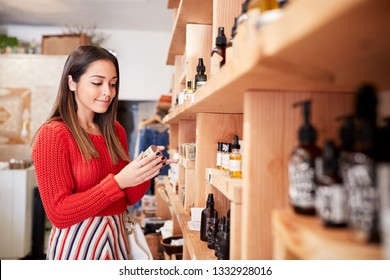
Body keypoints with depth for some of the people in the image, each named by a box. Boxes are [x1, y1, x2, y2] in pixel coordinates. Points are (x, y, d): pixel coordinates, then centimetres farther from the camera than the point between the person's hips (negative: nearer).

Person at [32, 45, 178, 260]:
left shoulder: (116, 131, 4)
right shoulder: (52, 135, -14)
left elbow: (129, 198, 6)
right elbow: (59, 214, -18)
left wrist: (146, 171, -13)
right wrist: (118, 181, -26)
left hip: (116, 238, 6)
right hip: (76, 243, -6)